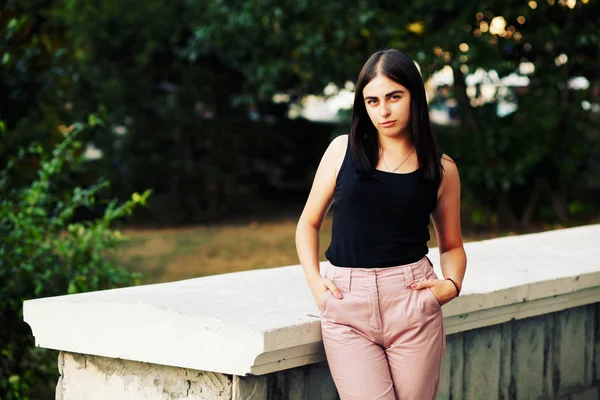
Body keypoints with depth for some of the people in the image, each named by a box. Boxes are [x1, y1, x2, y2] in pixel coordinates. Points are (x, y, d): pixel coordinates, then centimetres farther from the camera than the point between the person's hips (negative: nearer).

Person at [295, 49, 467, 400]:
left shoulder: (442, 169, 6)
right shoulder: (343, 150, 5)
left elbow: (452, 245, 18)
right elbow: (309, 224, 14)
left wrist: (451, 284, -3)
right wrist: (314, 280, -2)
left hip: (412, 304, 1)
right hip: (347, 307, 0)